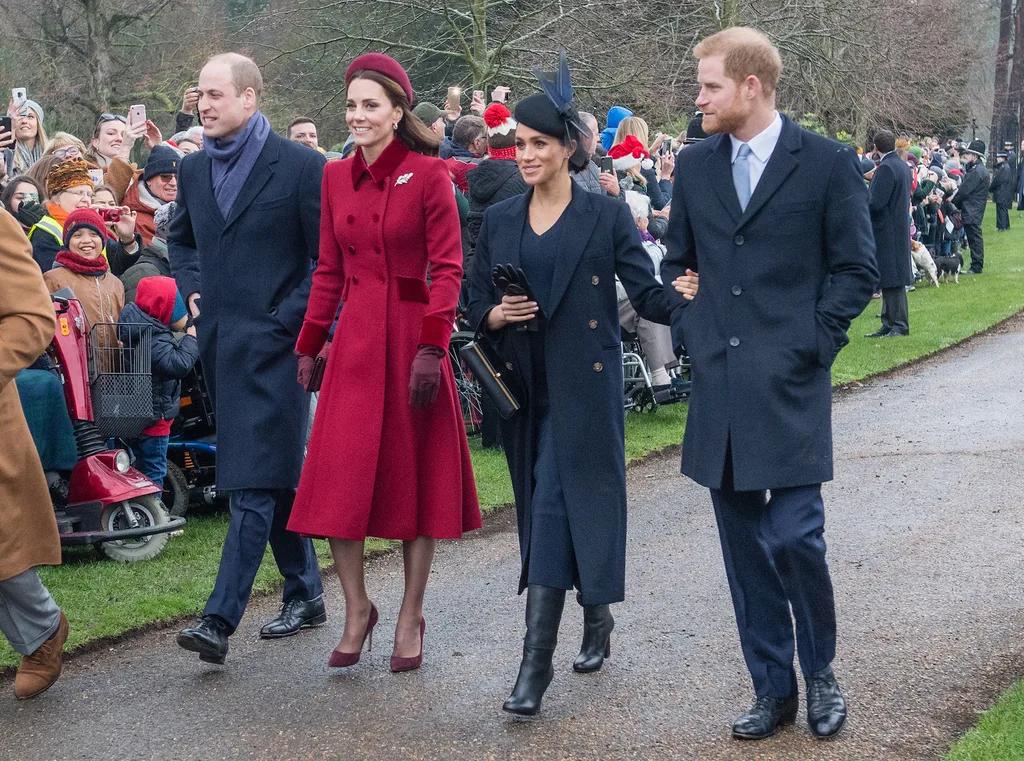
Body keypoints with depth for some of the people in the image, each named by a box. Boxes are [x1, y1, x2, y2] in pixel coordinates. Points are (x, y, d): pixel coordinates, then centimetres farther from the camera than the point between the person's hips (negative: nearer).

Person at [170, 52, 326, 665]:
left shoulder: (301, 166, -8)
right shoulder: (194, 170, 11)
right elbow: (181, 238, 29)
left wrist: (289, 317, -12)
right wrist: (192, 290, 13)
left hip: (273, 344, -7)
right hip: (221, 341, 7)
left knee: (255, 484, -10)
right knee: (275, 477, 16)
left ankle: (220, 619, -12)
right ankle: (305, 595, 27)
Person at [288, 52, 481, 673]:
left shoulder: (428, 175, -5)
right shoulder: (336, 177, 9)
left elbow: (447, 268, -8)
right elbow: (329, 271, 14)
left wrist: (433, 347, -17)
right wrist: (309, 345, 10)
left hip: (411, 337, -4)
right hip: (354, 341, 4)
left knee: (416, 475, 5)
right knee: (339, 480, -1)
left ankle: (411, 617, 17)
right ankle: (357, 609, 16)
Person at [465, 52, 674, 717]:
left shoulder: (606, 216, -2)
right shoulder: (500, 220, 9)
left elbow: (647, 295, -4)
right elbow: (477, 303, 13)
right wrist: (496, 315, -10)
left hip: (583, 387, -5)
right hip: (524, 386, 5)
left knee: (556, 505, -12)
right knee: (543, 509, 12)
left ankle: (536, 660, -11)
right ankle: (596, 617, 34)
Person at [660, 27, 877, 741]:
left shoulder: (828, 163, -3)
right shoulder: (695, 164, 10)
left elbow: (857, 270, 0)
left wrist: (808, 342, -8)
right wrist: (690, 328, 6)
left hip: (788, 387, -4)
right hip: (718, 384, 5)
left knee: (794, 536, -8)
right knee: (744, 544, 8)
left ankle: (820, 673, 17)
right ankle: (773, 689, 21)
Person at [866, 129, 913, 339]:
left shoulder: (886, 168, -17)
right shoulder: (904, 166, 14)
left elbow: (875, 203, -21)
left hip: (886, 231, -10)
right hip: (900, 227, 10)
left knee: (892, 281, -6)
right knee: (890, 280, 12)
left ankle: (899, 325, -3)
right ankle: (889, 325, 16)